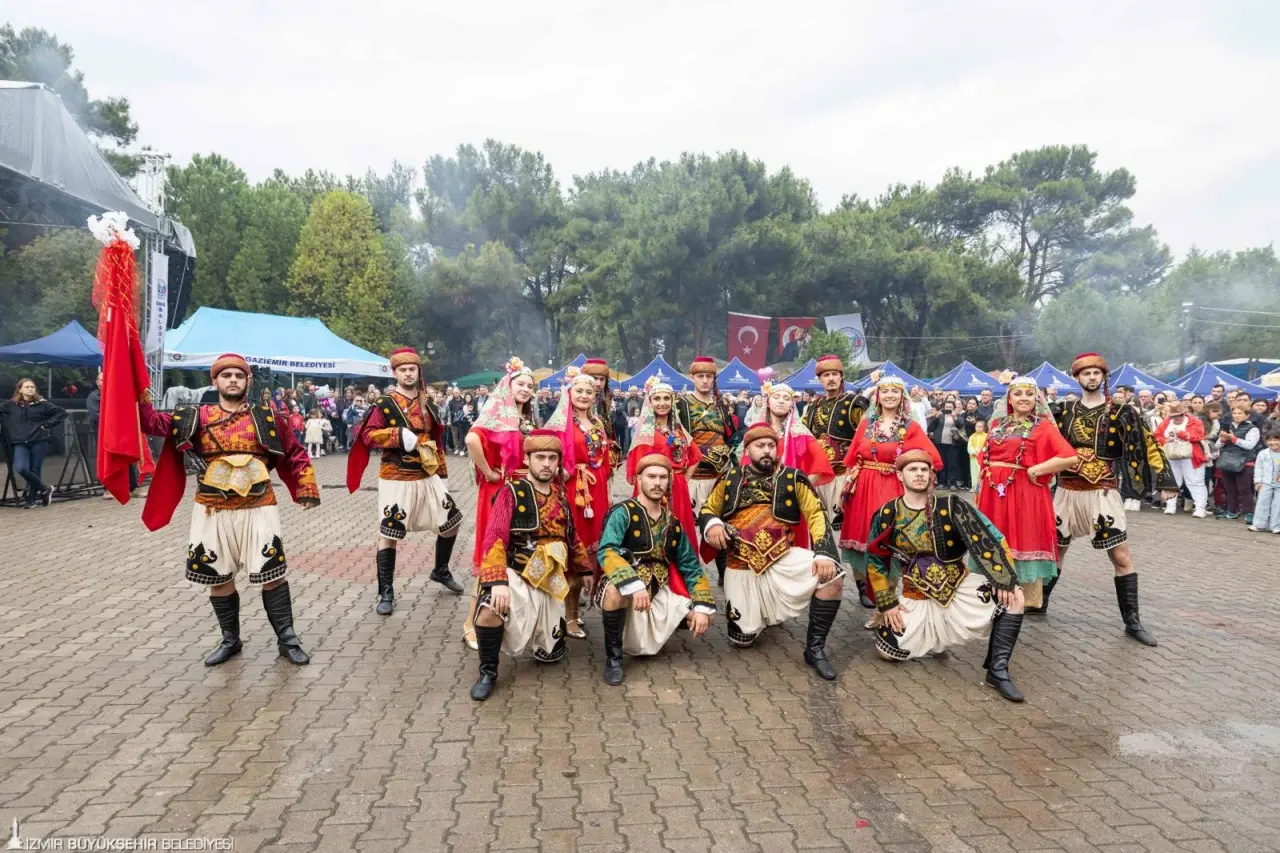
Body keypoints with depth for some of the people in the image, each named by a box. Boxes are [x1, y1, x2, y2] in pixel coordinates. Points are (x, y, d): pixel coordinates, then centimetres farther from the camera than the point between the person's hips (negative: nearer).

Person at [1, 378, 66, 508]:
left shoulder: (42, 404, 2)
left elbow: (62, 412, 4)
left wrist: (47, 424, -2)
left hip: (39, 441, -1)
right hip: (20, 443, 1)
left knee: (35, 470, 1)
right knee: (21, 468, -18)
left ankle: (32, 499, 15)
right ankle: (45, 488, 2)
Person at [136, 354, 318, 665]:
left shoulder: (266, 417, 3)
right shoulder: (196, 417, 5)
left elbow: (295, 453, 7)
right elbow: (153, 422, -1)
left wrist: (307, 489, 0)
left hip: (258, 510, -2)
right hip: (213, 513, 2)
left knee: (272, 575, -1)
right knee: (218, 578, 11)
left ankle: (287, 639, 12)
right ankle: (230, 640, 29)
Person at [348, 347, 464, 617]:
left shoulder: (426, 404, 10)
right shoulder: (384, 403, -7)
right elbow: (368, 435, -12)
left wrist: (442, 473, 14)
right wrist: (399, 435, -24)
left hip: (427, 476, 6)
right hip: (396, 479, -6)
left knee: (452, 521, 10)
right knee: (388, 533, -4)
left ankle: (441, 571, 32)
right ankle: (386, 593, 8)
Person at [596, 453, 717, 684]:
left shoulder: (672, 523, 8)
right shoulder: (624, 512, -10)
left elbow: (691, 566, 10)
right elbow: (606, 552, -26)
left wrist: (702, 607, -3)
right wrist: (634, 585, -39)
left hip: (659, 593, 6)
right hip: (626, 590, -6)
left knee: (703, 618, -4)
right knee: (614, 591, -39)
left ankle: (651, 634, 21)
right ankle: (613, 655, -13)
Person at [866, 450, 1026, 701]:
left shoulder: (950, 505, -11)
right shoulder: (887, 515, -7)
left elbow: (990, 539, -13)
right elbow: (875, 560, 2)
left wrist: (1004, 581, -23)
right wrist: (887, 603, -2)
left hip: (961, 587, -1)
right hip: (916, 598, 1)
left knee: (1012, 597, -23)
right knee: (887, 650, -6)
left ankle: (998, 670, -12)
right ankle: (933, 638, 24)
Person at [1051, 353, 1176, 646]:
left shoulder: (1120, 412, -1)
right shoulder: (1064, 411, 5)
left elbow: (1147, 444, -1)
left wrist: (1164, 481, -6)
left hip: (1103, 493, -2)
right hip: (1067, 492, 2)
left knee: (1122, 558, -3)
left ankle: (1132, 622, 6)